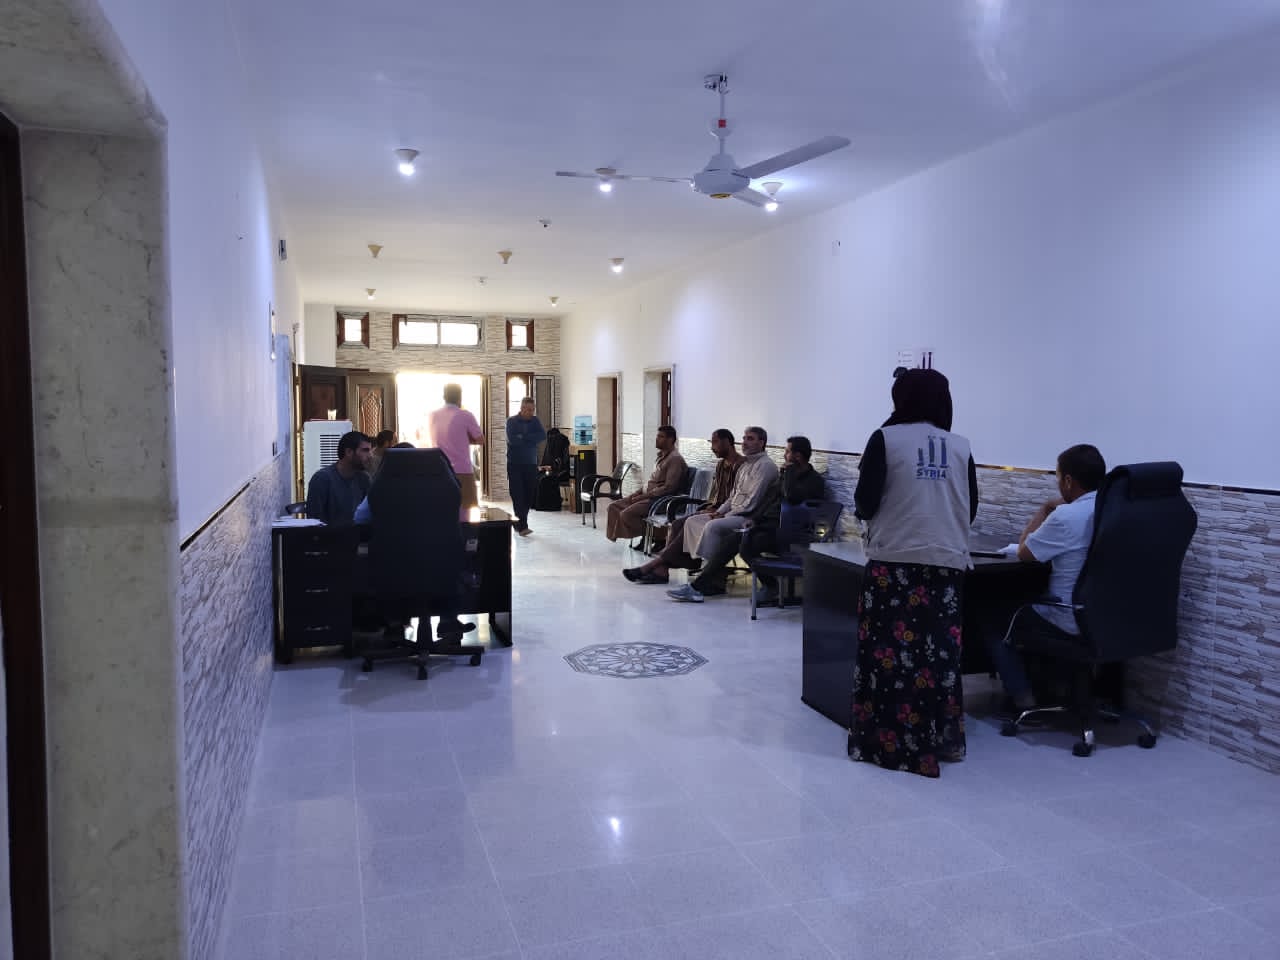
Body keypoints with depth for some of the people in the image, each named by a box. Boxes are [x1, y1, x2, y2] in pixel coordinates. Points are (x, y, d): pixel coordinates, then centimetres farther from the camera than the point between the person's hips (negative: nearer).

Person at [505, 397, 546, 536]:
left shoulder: (535, 421, 9)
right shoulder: (511, 421, -1)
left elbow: (543, 436, -8)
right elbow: (512, 439, -16)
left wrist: (523, 437, -14)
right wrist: (531, 439, -7)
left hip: (531, 464, 3)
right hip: (515, 464, -3)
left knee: (528, 496, 2)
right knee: (518, 496, -10)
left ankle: (518, 523, 16)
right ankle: (522, 526, -13)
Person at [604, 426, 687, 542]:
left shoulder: (675, 459, -14)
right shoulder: (662, 456, 16)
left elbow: (669, 487, -21)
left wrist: (644, 496, -18)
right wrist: (638, 492, 6)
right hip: (646, 495, 10)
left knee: (626, 514, -25)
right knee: (613, 506, 1)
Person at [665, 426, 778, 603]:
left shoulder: (765, 465, -10)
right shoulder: (746, 464, 21)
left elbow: (751, 502, -18)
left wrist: (726, 515, -13)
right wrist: (719, 511, 5)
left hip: (749, 517, -10)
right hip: (734, 514, 10)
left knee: (713, 526, -30)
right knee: (692, 521, -3)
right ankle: (711, 577, -12)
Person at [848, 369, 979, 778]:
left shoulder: (886, 439, -3)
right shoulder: (960, 446, 6)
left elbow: (865, 503, -6)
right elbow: (971, 509, 10)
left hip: (894, 559, -3)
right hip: (947, 562, 4)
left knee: (889, 651, 3)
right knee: (939, 652, 10)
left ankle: (887, 742, 8)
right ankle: (939, 739, 19)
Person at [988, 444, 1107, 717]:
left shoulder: (1065, 516, -23)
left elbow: (1024, 553, -7)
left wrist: (1043, 510, 3)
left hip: (1072, 625, -8)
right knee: (1030, 605, 32)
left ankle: (1024, 700, 12)